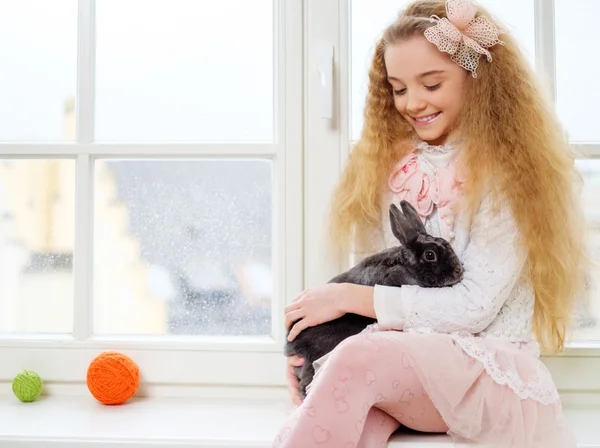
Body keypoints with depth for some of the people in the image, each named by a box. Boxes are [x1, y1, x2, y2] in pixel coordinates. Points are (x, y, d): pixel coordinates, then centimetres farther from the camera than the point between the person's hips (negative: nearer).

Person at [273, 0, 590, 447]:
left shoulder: (508, 172, -6)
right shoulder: (388, 163, 10)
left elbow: (474, 306, -12)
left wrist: (350, 297, -13)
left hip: (484, 365, -3)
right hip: (395, 356, 4)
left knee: (357, 360, -35)